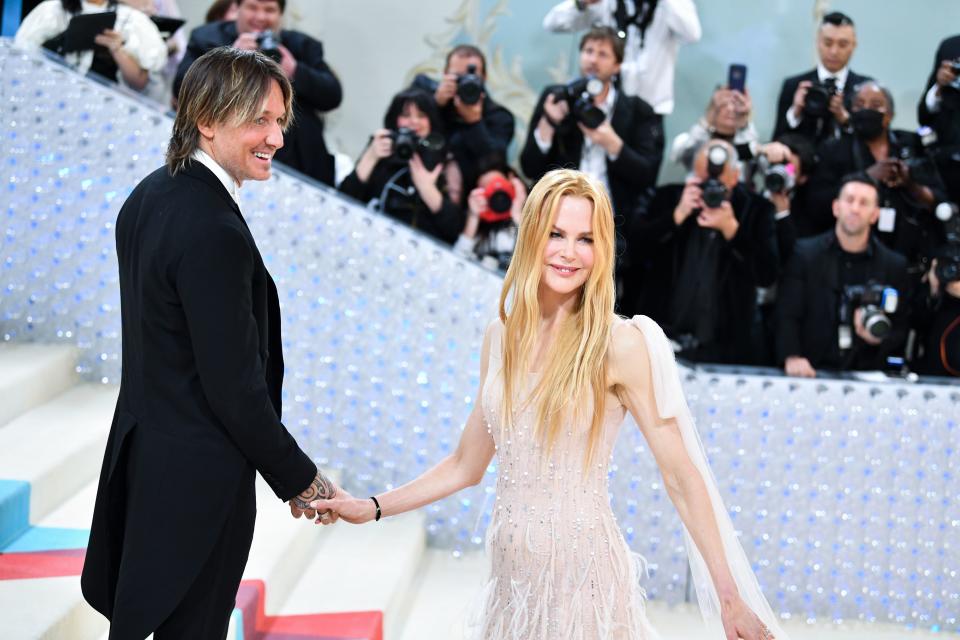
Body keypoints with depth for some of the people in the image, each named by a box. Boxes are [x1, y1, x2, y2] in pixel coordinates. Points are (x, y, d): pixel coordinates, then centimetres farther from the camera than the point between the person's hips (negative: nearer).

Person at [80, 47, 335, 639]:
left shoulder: (150, 196, 4)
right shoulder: (216, 233, -25)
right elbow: (236, 388, -23)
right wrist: (300, 480, -10)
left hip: (141, 451, 9)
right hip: (199, 479, -9)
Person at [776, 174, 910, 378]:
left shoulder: (894, 265, 9)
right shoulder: (805, 253, 5)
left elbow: (900, 330, 12)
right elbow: (787, 316, -2)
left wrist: (879, 338, -10)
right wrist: (792, 358, -19)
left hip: (865, 375, 2)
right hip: (812, 374, -2)